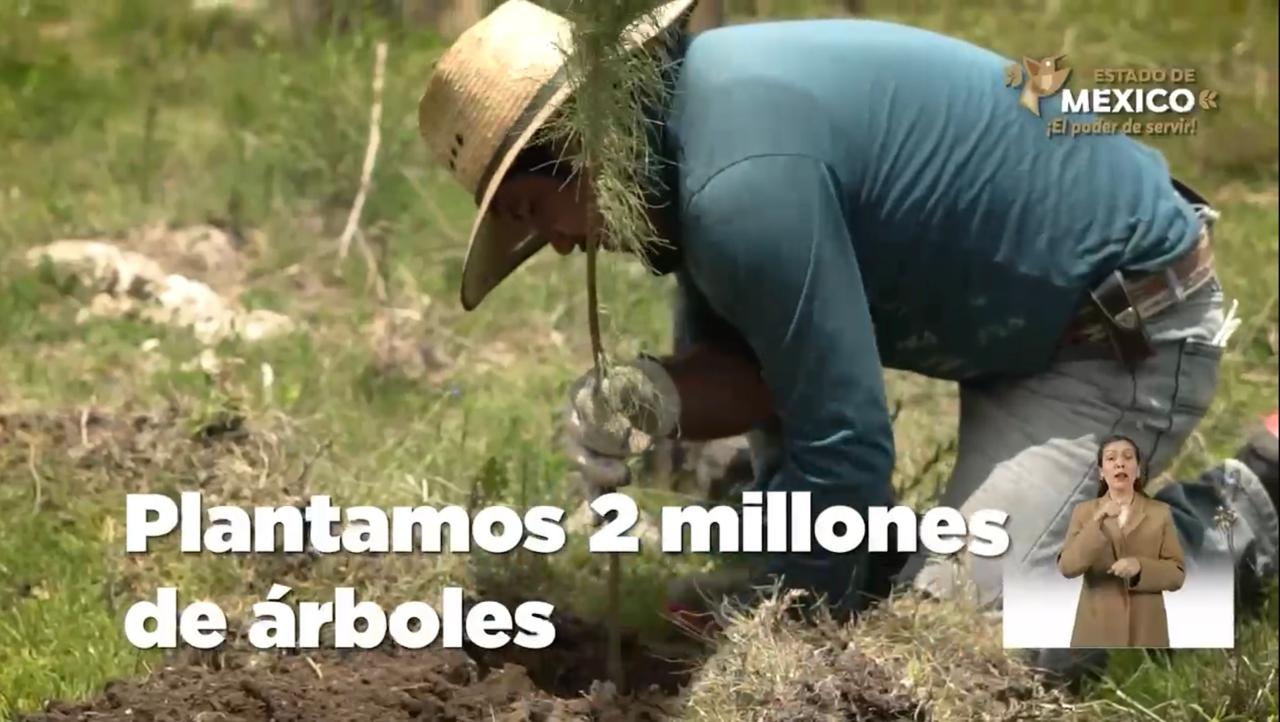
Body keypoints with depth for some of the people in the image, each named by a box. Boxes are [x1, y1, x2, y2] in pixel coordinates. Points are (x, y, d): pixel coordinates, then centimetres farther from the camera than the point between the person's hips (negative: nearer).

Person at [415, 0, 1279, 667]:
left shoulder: (740, 183, -29)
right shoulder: (690, 109, 2)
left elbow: (845, 446, -25)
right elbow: (744, 368, 6)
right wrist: (658, 397, -17)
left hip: (1133, 331, -10)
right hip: (1031, 307, 10)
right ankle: (872, 563, 12)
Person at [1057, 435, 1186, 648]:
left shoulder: (1160, 513, 7)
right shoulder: (1084, 511, 7)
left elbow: (1177, 574, 3)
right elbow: (1067, 567, -7)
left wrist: (1140, 567, -16)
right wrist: (1097, 522, -18)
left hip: (1144, 632, 0)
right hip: (1097, 633, 0)